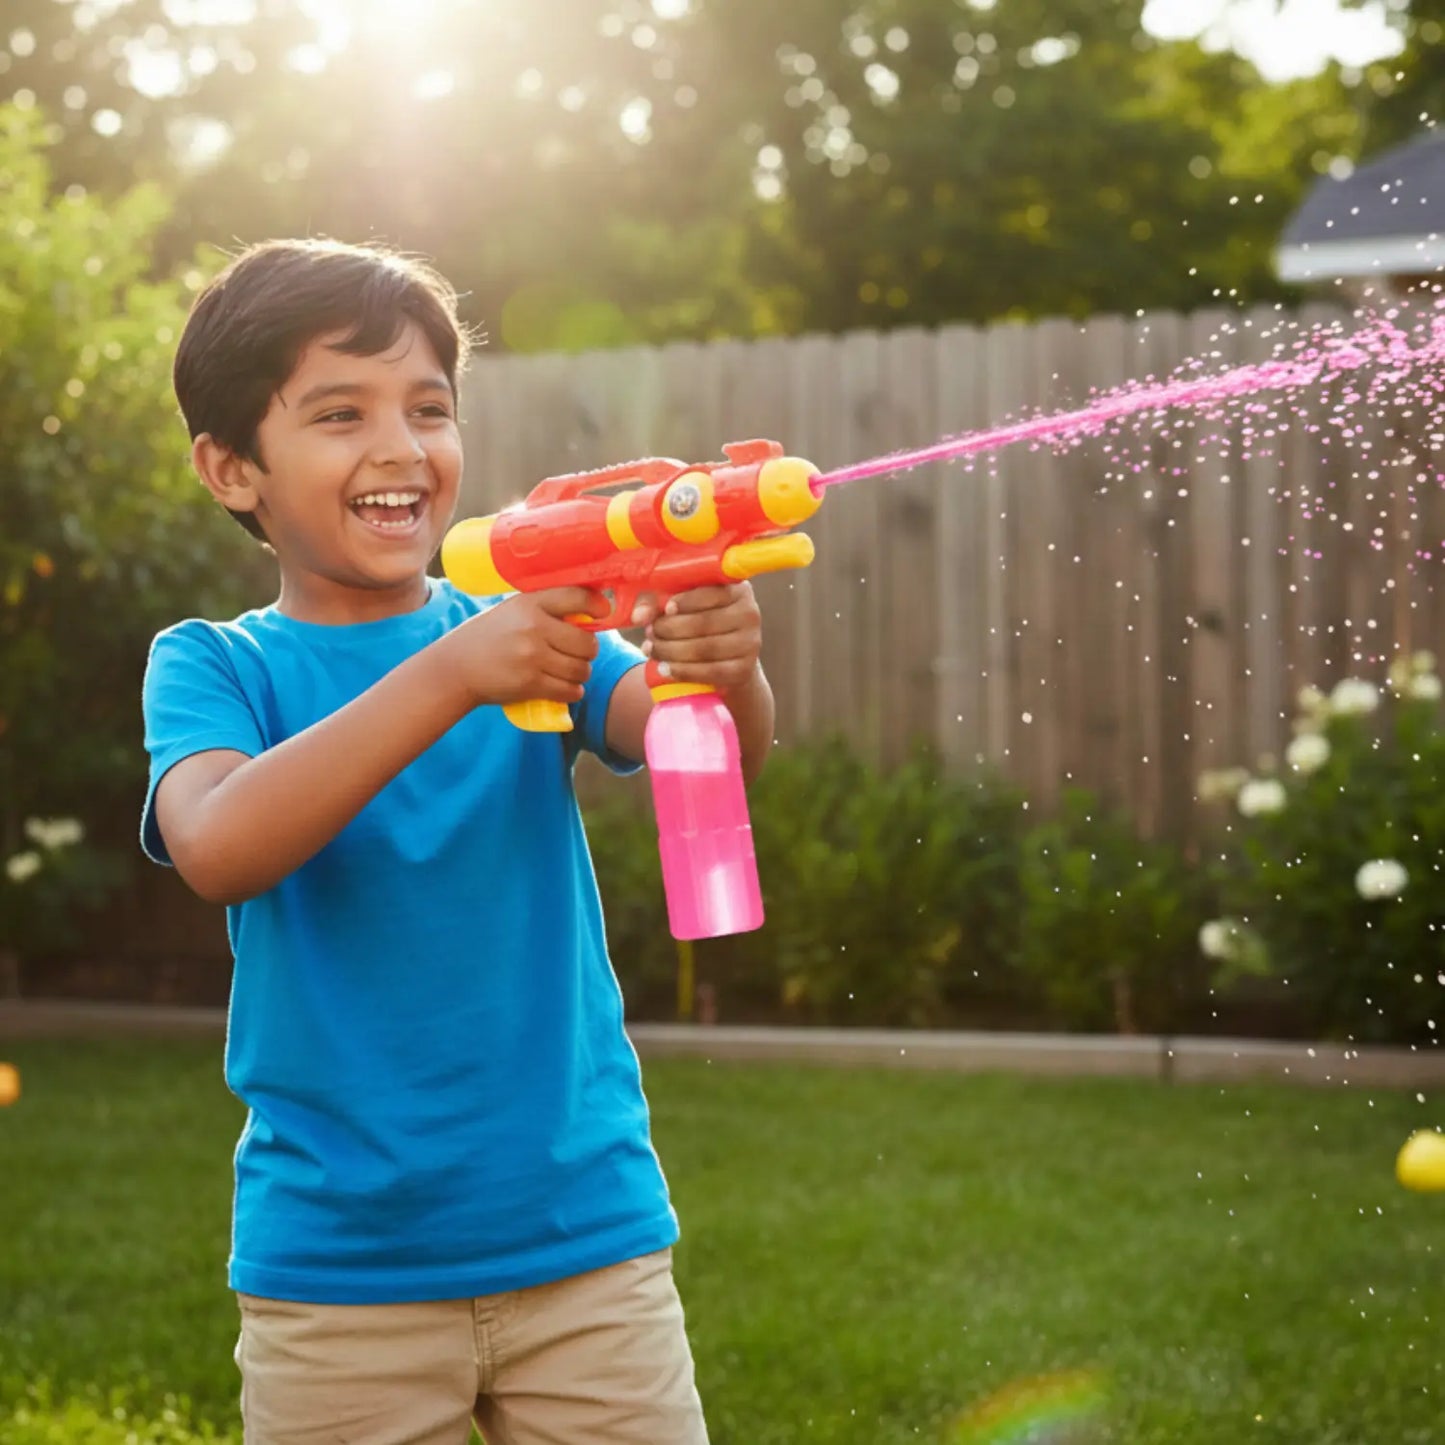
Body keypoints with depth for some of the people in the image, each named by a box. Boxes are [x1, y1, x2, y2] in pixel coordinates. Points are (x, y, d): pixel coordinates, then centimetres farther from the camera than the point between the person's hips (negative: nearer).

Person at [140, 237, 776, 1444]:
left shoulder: (532, 632, 3)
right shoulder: (214, 666, -1)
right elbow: (218, 847, -22)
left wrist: (726, 669, -38)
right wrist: (452, 677, -33)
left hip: (587, 1241, 1)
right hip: (337, 1273, -1)